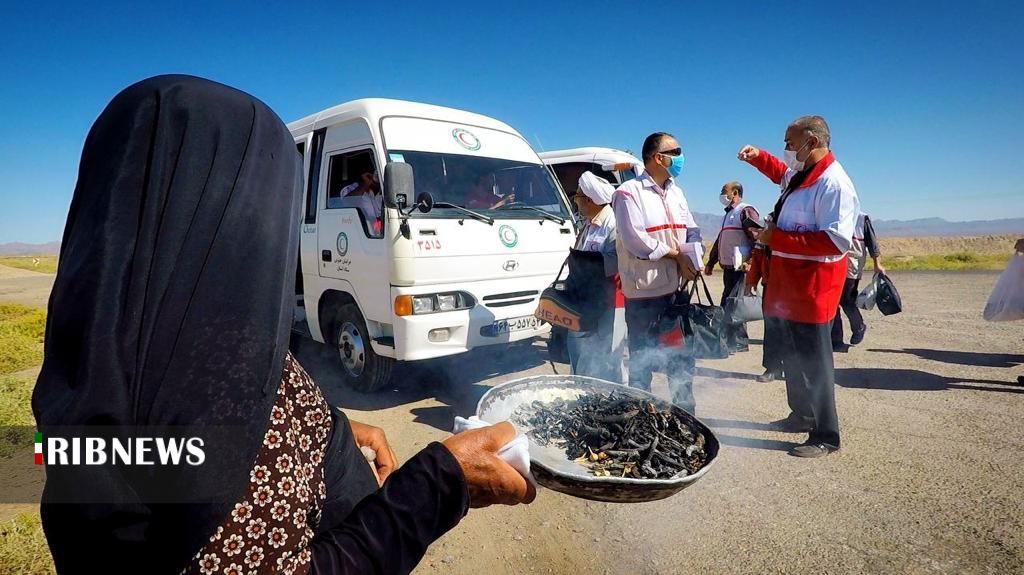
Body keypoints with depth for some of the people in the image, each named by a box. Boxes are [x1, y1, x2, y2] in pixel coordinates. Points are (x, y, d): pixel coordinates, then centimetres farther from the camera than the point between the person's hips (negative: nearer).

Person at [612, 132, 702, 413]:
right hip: (644, 292, -7)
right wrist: (676, 254, -10)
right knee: (642, 363, 4)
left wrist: (690, 258, -10)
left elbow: (692, 231, 11)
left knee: (682, 357, 16)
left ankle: (685, 412, 32)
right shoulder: (629, 192, -10)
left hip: (676, 288, 7)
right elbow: (636, 241, -18)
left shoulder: (676, 192, 14)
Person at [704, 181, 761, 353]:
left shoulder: (746, 211, -8)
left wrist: (750, 262, -27)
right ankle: (731, 339, 21)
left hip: (740, 268, -9)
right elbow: (719, 240, 28)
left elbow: (758, 238, -19)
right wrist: (711, 262, 27)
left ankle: (738, 342, 2)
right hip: (728, 267, 9)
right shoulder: (728, 214, 22)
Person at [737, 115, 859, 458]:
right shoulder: (800, 174, 11)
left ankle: (826, 436, 10)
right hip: (790, 282, 10)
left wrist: (778, 238, -25)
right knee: (793, 354, 20)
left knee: (813, 359, -2)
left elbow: (837, 240, -28)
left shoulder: (833, 184, -19)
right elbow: (782, 174, 36)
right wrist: (758, 157, 18)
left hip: (813, 286, -10)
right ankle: (802, 415, 36)